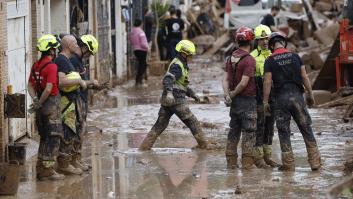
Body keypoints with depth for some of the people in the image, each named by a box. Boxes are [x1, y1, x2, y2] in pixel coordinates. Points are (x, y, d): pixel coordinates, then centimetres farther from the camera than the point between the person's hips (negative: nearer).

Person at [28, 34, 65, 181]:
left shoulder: (36, 65, 10)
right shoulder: (52, 67, -16)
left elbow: (30, 85, 8)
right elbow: (49, 88, -23)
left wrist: (35, 100, -2)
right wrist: (39, 103, -11)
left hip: (42, 108, 8)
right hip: (52, 104, -8)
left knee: (44, 138, 17)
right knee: (54, 138, -2)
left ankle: (40, 170, 20)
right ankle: (48, 170, -3)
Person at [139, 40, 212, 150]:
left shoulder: (181, 64, 21)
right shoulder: (177, 65, -12)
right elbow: (168, 79, -28)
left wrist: (192, 94, 33)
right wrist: (169, 92, -43)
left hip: (167, 100, 10)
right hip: (176, 100, -10)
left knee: (160, 124, 9)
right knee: (192, 122, 1)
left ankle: (145, 145, 6)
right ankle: (203, 144, 8)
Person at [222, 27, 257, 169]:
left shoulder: (231, 58, 8)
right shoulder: (249, 60, -15)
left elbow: (225, 78, 1)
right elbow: (244, 83, -19)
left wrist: (227, 95, -7)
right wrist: (233, 94, -6)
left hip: (235, 100, 7)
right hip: (248, 100, -7)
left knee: (234, 131, 12)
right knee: (249, 132, -2)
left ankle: (231, 162, 13)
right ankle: (247, 163, -5)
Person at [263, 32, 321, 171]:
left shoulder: (270, 61, -2)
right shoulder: (295, 56, 3)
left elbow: (267, 82, -6)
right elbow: (304, 77, 3)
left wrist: (265, 102, 0)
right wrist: (310, 94, 12)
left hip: (281, 97, -1)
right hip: (297, 95, 1)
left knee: (284, 132, 5)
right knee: (306, 129, 6)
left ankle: (288, 164, 4)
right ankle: (315, 161, 4)